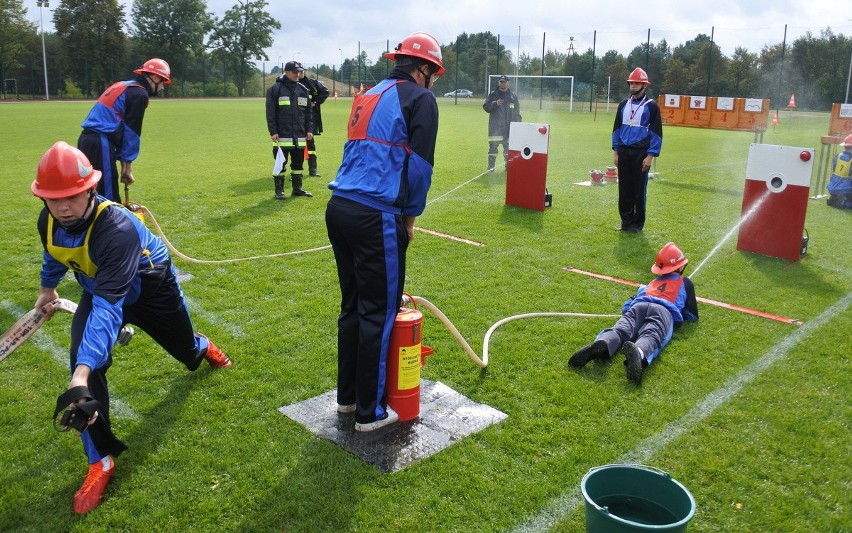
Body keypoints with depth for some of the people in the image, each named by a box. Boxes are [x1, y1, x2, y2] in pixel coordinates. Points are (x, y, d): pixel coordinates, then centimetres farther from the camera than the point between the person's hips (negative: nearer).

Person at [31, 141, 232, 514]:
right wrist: (47, 288, 23)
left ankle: (202, 348, 64)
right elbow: (54, 252, 6)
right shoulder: (49, 221, -23)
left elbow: (108, 306, -53)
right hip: (100, 289, 4)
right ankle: (101, 459, -7)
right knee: (84, 361, -21)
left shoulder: (118, 228, -44)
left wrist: (82, 375, -62)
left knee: (184, 349, 21)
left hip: (150, 286, -4)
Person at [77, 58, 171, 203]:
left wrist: (123, 162, 16)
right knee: (109, 196, -8)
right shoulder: (140, 94, -6)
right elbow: (131, 132, -8)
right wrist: (127, 165, -3)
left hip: (86, 139, 10)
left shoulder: (122, 86, 23)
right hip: (100, 143, -10)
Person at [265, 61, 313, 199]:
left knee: (298, 162, 10)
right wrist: (273, 131, -11)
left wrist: (309, 129, 7)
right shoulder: (275, 89, -4)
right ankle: (279, 190, 8)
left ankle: (297, 188, 20)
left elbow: (308, 112, 14)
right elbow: (270, 113, -6)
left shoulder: (303, 90, 11)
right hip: (282, 135, -5)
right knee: (280, 163, 0)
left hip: (300, 135, 5)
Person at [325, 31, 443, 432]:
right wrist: (411, 215, 5)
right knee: (379, 313, 1)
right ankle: (370, 412, 10)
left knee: (352, 306, 17)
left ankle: (347, 396, 28)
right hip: (376, 217, -8)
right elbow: (420, 164, -8)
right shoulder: (420, 98, -1)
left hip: (339, 208, 8)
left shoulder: (368, 96, 22)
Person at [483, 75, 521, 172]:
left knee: (508, 147, 6)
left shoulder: (513, 96, 8)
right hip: (495, 126, -1)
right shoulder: (493, 95, 5)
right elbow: (486, 107, -3)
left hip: (509, 126, 1)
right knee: (493, 146, -3)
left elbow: (517, 113, 10)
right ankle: (491, 166, 4)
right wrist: (495, 104, -20)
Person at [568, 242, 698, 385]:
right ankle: (638, 352, -66)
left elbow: (626, 306, 36)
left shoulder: (651, 283, 41)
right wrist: (680, 311, 50)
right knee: (651, 336, -30)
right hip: (664, 311, -3)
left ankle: (602, 344, -57)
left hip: (638, 306, 3)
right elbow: (693, 316, 33)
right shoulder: (685, 283, 34)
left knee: (620, 330, -23)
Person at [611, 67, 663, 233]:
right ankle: (626, 220, 16)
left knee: (639, 189, 1)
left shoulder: (651, 106, -3)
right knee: (624, 188, 6)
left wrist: (650, 156, -12)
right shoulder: (623, 104, 11)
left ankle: (637, 223, 9)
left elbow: (656, 132, -5)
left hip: (641, 153, -4)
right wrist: (616, 151, 9)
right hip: (623, 152, 4)